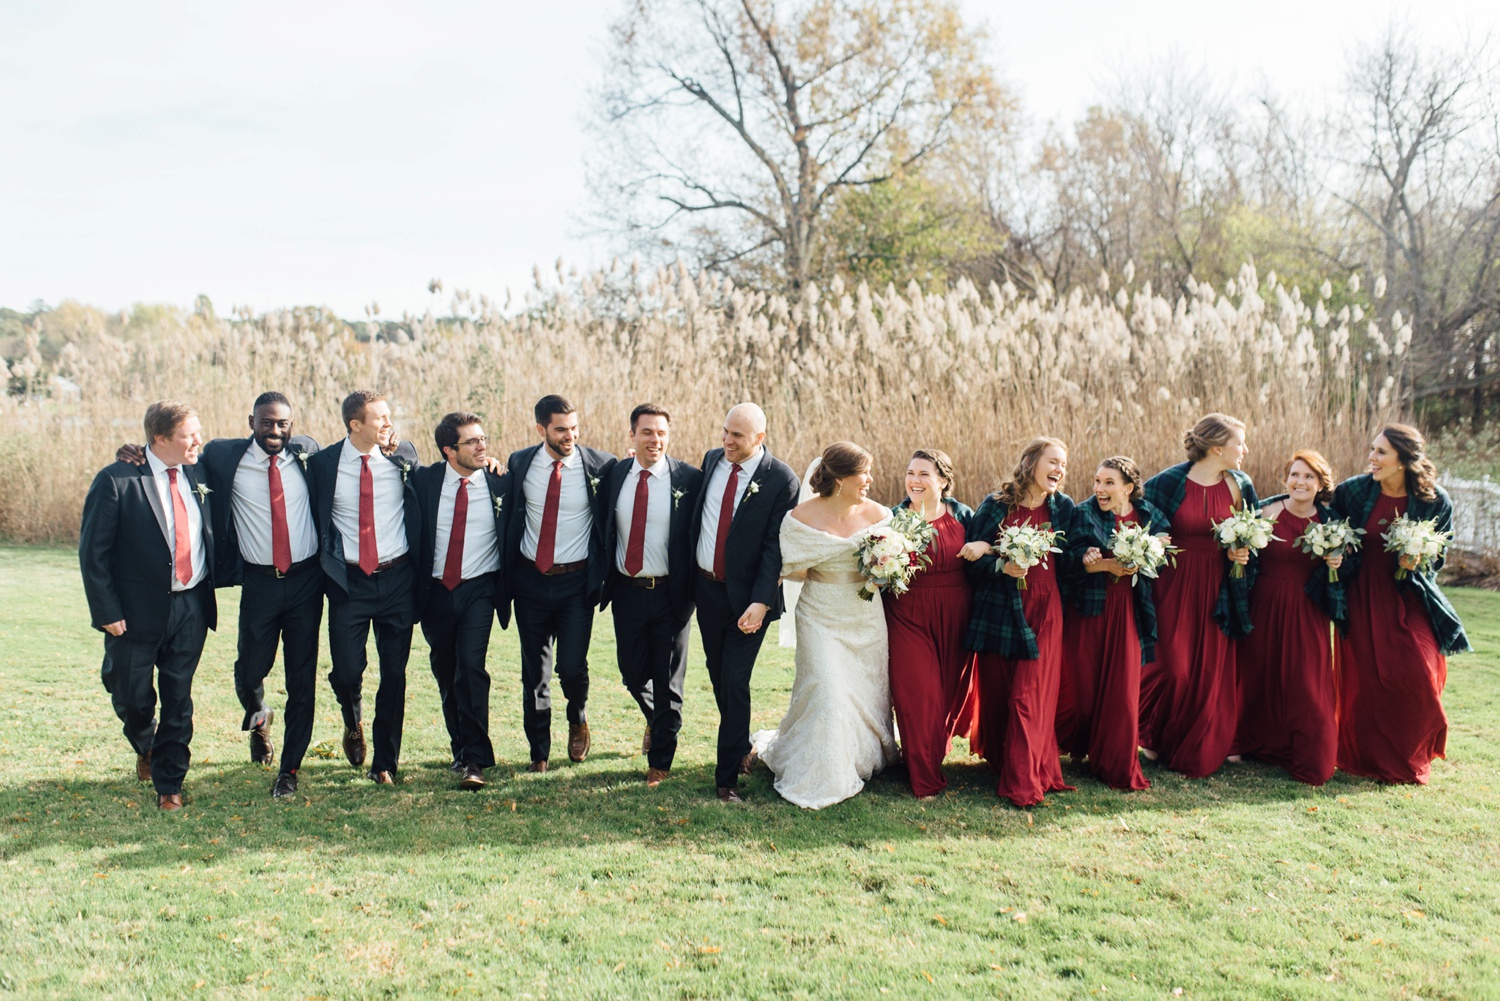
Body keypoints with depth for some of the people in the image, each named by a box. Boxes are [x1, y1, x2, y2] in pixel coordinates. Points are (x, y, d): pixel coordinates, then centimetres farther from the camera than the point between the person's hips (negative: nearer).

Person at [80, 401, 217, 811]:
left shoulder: (197, 474, 2)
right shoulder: (116, 481, -12)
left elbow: (211, 534, 14)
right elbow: (92, 553, -10)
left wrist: (211, 588, 5)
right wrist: (108, 611, -12)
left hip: (192, 607, 3)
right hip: (138, 609, -3)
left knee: (178, 698, 7)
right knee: (132, 695, 11)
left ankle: (168, 782, 22)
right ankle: (145, 747, 43)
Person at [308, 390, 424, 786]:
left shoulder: (404, 457, 1)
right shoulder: (323, 463, -2)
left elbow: (423, 509, 9)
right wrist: (323, 568, 1)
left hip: (397, 578, 1)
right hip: (348, 581, -1)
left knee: (394, 674, 4)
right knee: (346, 671, -6)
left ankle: (385, 763, 19)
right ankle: (353, 720, 30)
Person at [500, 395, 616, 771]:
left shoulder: (600, 465, -7)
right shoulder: (519, 463, 0)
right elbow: (507, 514, 11)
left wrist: (604, 571, -2)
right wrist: (505, 571, 6)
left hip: (576, 581, -2)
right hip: (530, 578, 2)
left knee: (571, 666, -9)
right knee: (534, 670, 9)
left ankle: (578, 718, 25)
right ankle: (539, 753, 25)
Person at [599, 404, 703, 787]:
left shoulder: (688, 479, -8)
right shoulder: (614, 475, 2)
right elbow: (605, 532, 8)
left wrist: (691, 589, -8)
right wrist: (604, 582, 3)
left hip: (669, 594, -3)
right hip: (627, 592, 3)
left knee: (668, 680, 8)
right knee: (632, 674, 14)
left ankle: (660, 760, 24)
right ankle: (655, 719, 47)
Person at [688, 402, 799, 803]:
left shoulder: (781, 479, -14)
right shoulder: (712, 459, 3)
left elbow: (775, 547, -16)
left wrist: (761, 602, -23)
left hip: (747, 596, -6)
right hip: (707, 587, 6)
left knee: (735, 681, -5)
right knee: (717, 674, 17)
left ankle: (727, 775, 6)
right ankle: (742, 747, 38)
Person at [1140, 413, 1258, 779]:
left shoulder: (1240, 486, 4)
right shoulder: (1167, 483, -8)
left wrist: (1243, 554, -5)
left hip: (1218, 588, 4)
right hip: (1175, 586, -3)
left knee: (1211, 672, 5)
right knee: (1174, 668, -5)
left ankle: (1196, 752, 21)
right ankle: (1150, 735, 21)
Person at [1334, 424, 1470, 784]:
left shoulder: (1436, 501, -6)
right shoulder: (1352, 491, -4)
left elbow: (1436, 558, 4)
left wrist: (1416, 565, -16)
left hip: (1407, 599, 0)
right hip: (1362, 597, 1)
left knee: (1416, 677, -9)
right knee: (1363, 680, -1)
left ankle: (1408, 761, 17)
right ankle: (1366, 758, 21)